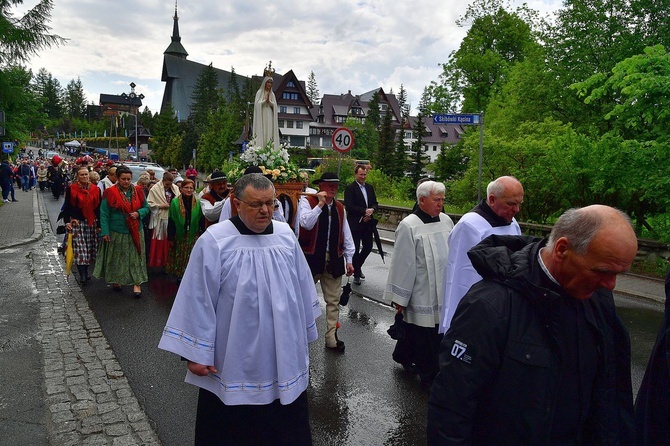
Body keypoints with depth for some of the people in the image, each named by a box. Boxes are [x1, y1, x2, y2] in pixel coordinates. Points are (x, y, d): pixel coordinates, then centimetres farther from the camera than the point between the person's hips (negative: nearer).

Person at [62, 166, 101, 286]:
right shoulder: (71, 189, -3)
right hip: (77, 222, -3)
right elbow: (67, 207, 0)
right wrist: (67, 222, -9)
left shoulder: (95, 189, 4)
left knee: (90, 248, 7)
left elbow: (98, 208, 7)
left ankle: (85, 271, 23)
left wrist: (99, 224, 5)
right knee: (80, 249, -7)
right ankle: (83, 276, -4)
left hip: (91, 223, 3)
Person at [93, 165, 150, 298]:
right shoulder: (110, 193, -8)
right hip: (116, 232, -2)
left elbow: (146, 207, 10)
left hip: (135, 232, 2)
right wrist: (105, 232, -12)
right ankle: (116, 280, 30)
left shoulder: (137, 191, 1)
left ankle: (137, 283, 5)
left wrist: (138, 213, -12)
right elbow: (104, 213, -7)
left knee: (135, 257, 1)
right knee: (117, 257, 12)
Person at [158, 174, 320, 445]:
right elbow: (198, 301, -11)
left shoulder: (286, 235, -1)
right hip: (234, 365, -4)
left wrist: (304, 336, 15)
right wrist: (195, 354, -8)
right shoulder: (214, 241, -14)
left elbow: (302, 290, 9)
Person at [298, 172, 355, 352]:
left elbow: (346, 235, 12)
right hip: (311, 257, -4)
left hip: (334, 260, 4)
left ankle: (331, 338, 14)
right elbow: (306, 223, -22)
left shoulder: (340, 208, 11)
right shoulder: (307, 201, -4)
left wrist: (348, 259, 8)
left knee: (333, 300, 6)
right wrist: (320, 204, -19)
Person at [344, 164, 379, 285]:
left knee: (368, 247, 10)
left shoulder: (370, 187, 12)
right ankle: (356, 274, 16)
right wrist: (365, 211, -18)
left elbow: (375, 203, 13)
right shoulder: (350, 188, -8)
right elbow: (349, 206, -17)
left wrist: (371, 210, -9)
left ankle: (358, 266, 34)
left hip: (368, 223, 6)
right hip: (355, 224, -6)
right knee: (356, 249, 3)